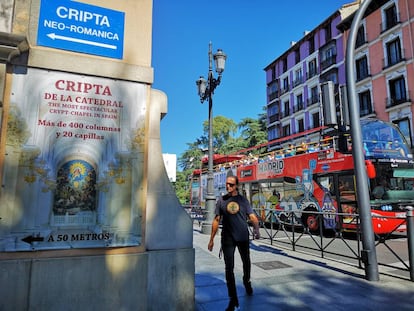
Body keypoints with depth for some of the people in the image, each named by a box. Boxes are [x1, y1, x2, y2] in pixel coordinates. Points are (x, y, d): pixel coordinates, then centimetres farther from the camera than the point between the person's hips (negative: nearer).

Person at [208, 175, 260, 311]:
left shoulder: (243, 199, 2)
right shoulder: (221, 201, 2)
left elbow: (252, 216, -4)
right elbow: (216, 220, 4)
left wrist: (256, 229, -24)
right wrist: (211, 239, 2)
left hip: (243, 237, 1)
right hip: (227, 238, -1)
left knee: (246, 262, 20)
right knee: (229, 268, -3)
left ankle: (247, 281, 51)